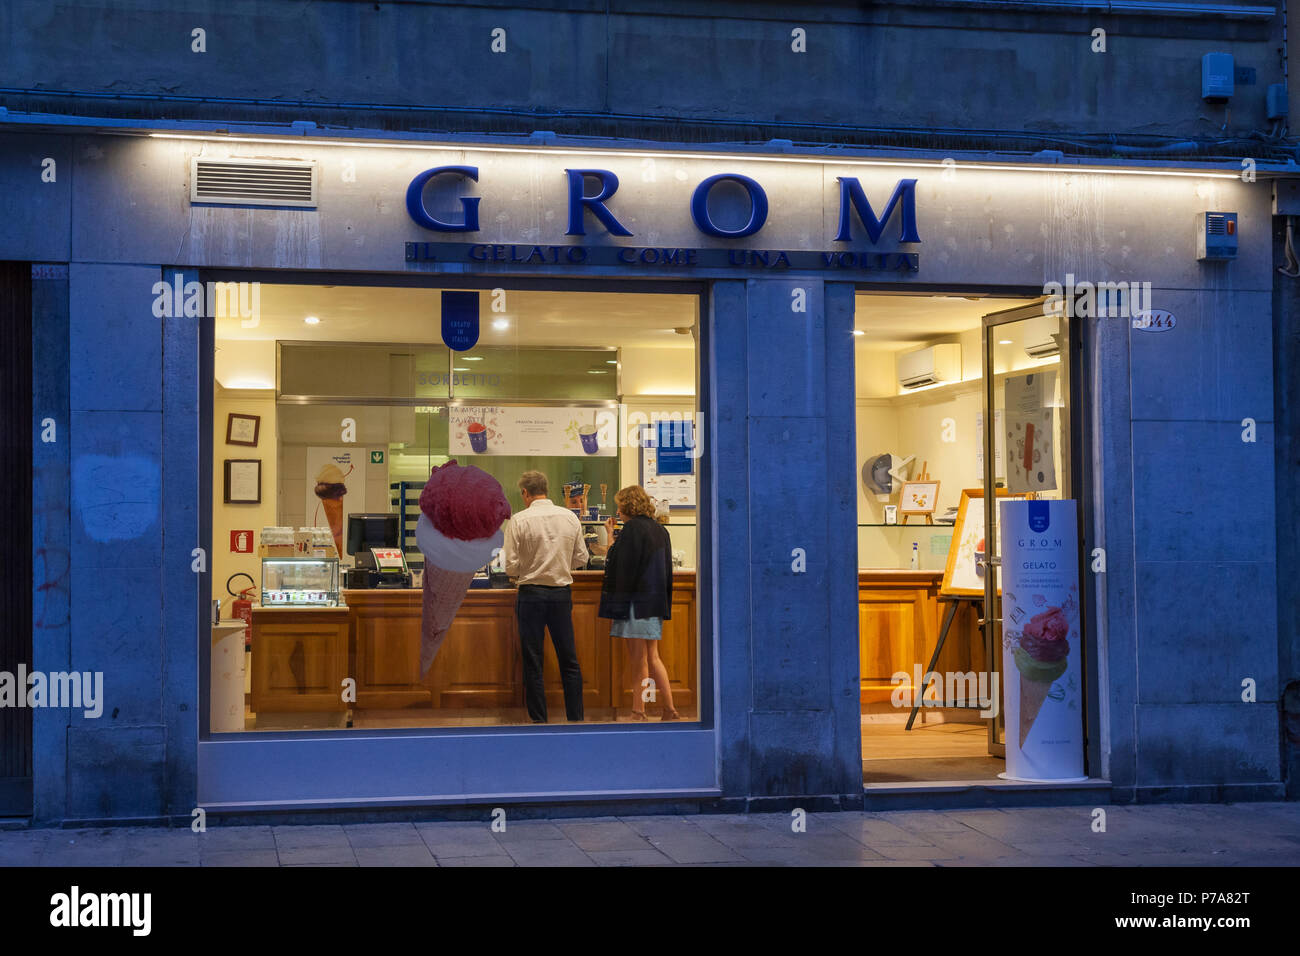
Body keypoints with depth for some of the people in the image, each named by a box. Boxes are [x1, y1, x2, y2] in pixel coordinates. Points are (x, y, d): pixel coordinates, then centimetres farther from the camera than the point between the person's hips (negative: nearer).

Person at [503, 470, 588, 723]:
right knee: (569, 660, 10)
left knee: (533, 662, 4)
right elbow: (581, 558, 6)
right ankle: (575, 716, 12)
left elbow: (511, 566, -10)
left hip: (531, 593, -3)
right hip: (562, 592, 3)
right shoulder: (570, 517, 0)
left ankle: (539, 719, 6)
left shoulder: (519, 521, -10)